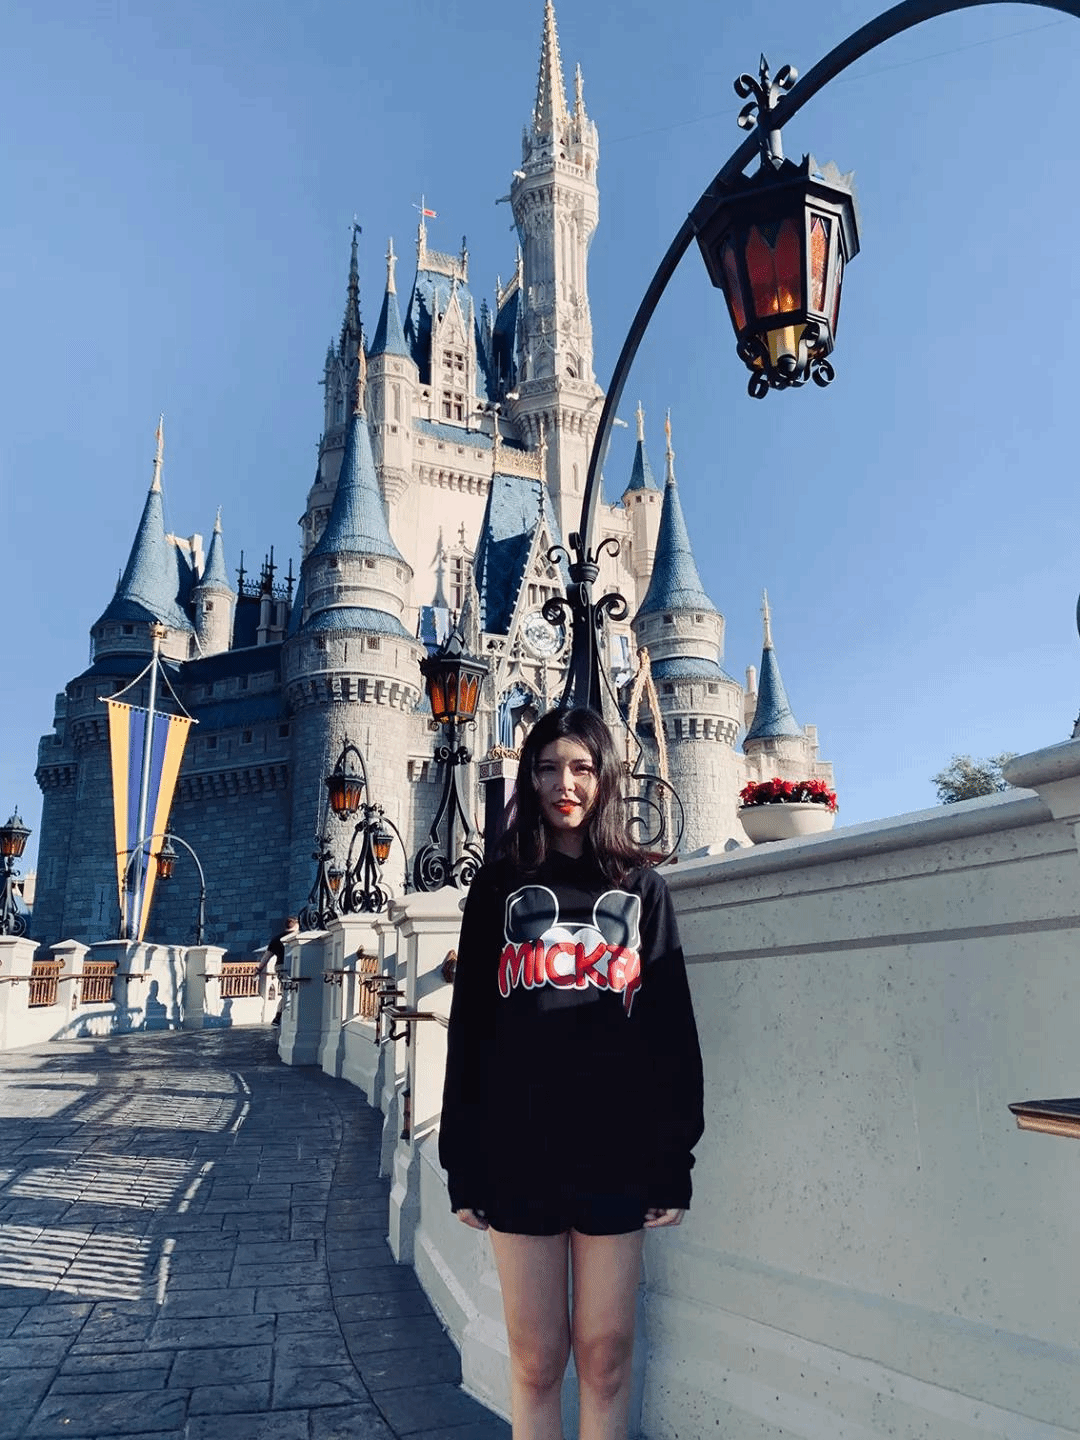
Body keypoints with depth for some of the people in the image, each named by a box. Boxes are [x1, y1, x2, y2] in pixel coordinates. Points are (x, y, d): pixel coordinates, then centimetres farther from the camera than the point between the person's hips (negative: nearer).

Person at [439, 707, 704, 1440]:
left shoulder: (641, 887, 7)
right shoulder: (500, 886, 7)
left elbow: (672, 1029, 3)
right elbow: (469, 1028, 5)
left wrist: (673, 1161, -3)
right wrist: (463, 1161, 1)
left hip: (616, 1152, 0)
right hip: (518, 1153, 0)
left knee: (605, 1355, 9)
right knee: (536, 1359, 9)